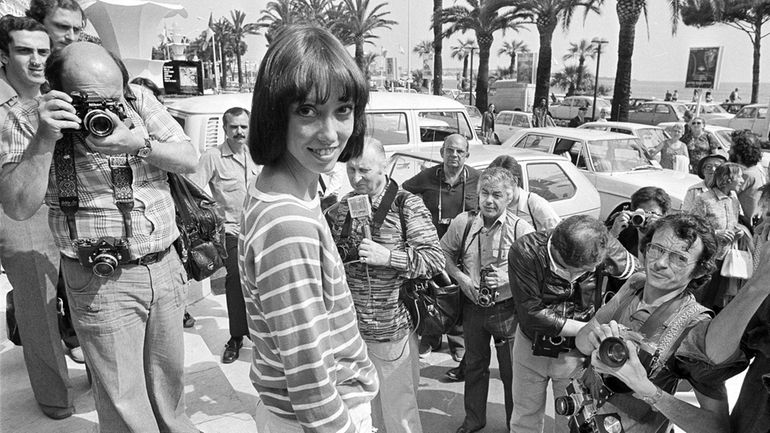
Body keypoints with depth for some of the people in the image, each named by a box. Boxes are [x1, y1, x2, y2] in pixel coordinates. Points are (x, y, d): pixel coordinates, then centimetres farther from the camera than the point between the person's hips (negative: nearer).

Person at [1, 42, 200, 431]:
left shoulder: (139, 100, 0)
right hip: (101, 281, -3)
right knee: (123, 402, 6)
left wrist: (138, 143, -19)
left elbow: (189, 160, -3)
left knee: (169, 372, 22)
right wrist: (44, 139, -24)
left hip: (165, 266, 4)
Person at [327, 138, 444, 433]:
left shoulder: (406, 205, -10)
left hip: (391, 333, -5)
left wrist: (388, 256, -25)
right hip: (349, 329, 5)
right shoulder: (342, 207, 6)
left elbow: (436, 260, -14)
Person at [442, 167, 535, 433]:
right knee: (474, 365, 21)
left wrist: (507, 279, -22)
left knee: (511, 371, 11)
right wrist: (461, 278, -7)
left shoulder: (520, 229, -14)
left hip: (507, 310, -3)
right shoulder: (463, 222, -6)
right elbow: (444, 254, 7)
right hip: (473, 308, 3)